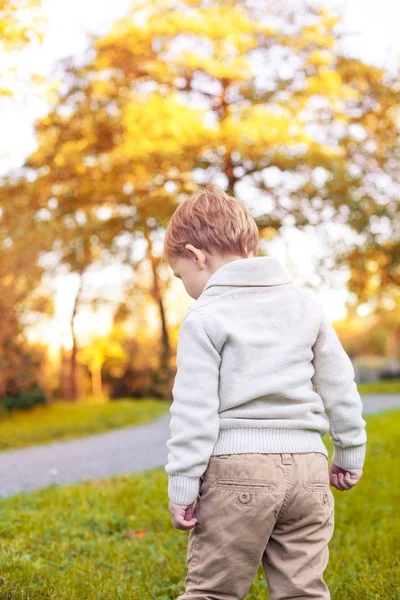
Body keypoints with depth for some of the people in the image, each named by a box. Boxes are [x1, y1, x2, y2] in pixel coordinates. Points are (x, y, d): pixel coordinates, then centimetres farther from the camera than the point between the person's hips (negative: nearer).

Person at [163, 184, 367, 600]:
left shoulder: (204, 317, -5)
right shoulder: (304, 304, 11)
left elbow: (194, 409, -9)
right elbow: (340, 385, 15)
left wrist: (182, 484, -5)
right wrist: (349, 452, 24)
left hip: (236, 467, -5)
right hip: (306, 465, 5)